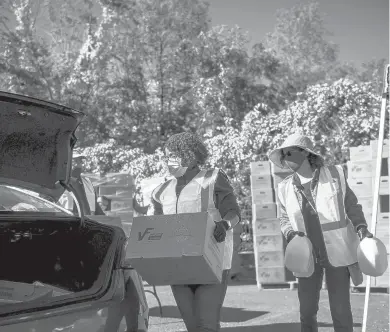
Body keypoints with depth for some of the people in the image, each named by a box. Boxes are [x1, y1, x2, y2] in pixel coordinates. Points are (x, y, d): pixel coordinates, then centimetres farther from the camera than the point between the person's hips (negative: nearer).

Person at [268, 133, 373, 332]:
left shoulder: (334, 175, -6)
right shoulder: (285, 188, 0)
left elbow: (352, 205, 4)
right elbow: (284, 219, 11)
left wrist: (361, 228, -12)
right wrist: (291, 234, -9)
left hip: (337, 253, -2)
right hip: (307, 256, 2)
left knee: (340, 310, -1)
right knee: (307, 310, 4)